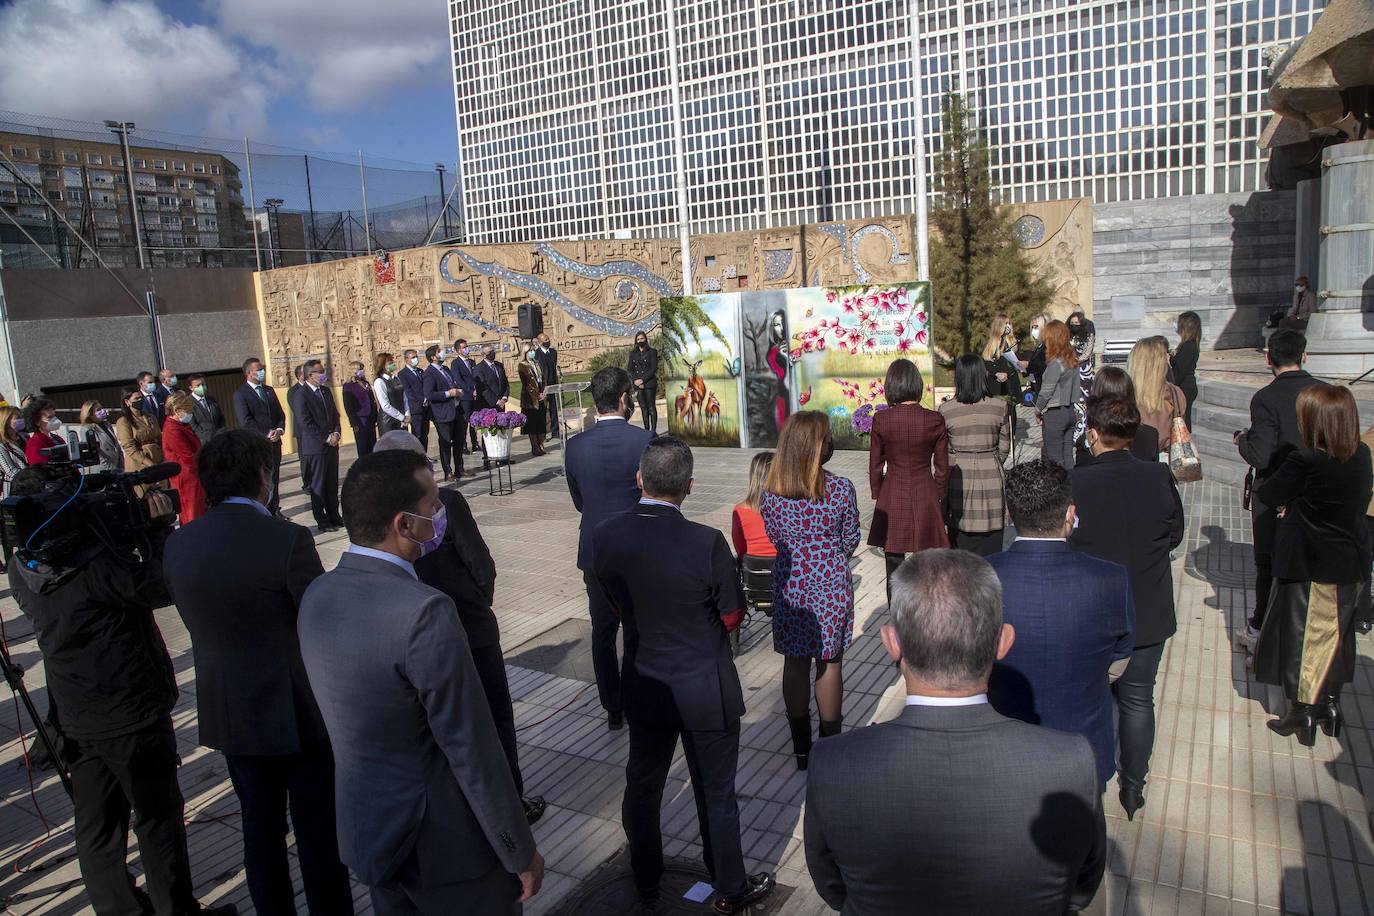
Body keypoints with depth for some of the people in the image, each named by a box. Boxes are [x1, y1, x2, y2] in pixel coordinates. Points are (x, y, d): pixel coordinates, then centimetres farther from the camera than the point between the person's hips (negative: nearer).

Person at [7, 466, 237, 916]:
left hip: (76, 722, 7)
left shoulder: (22, 571, -3)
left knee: (96, 828, 16)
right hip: (133, 715, -6)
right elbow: (163, 588, -14)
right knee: (158, 819, 10)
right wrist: (158, 528, -7)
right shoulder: (99, 562, -26)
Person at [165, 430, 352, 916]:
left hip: (226, 712, 6)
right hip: (296, 710, -5)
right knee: (317, 830, 9)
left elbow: (196, 620, 6)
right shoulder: (287, 539, -21)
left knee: (260, 826, 19)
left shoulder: (178, 545, -3)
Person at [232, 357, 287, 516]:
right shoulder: (240, 394, -6)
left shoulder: (269, 390, 15)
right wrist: (267, 433, -16)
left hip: (274, 442, 6)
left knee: (274, 479, 11)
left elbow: (280, 414, 14)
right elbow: (245, 421, -14)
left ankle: (273, 511, 20)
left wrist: (279, 430, -5)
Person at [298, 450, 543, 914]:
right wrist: (522, 852, -11)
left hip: (363, 829, 7)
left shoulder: (315, 595, -5)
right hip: (445, 843, -7)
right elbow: (472, 750, -25)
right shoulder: (426, 612, -29)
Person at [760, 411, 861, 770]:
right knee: (829, 663, 13)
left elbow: (775, 537, 4)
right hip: (830, 582, -2)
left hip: (790, 582, 2)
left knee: (795, 663, 14)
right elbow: (850, 540, -3)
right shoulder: (841, 489, -15)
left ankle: (801, 746, 26)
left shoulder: (770, 492, -9)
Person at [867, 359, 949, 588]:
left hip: (892, 500, 0)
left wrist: (877, 496, 13)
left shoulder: (881, 420, -9)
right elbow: (942, 469, -1)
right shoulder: (935, 420, -8)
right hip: (925, 497, 0)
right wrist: (939, 499, 14)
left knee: (894, 569, 9)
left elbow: (875, 466, -1)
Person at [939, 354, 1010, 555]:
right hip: (991, 476, 0)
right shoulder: (1000, 407, -6)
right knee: (990, 542, 8)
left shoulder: (945, 410, -7)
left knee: (960, 540, 9)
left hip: (958, 477, 0)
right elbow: (1004, 448, 3)